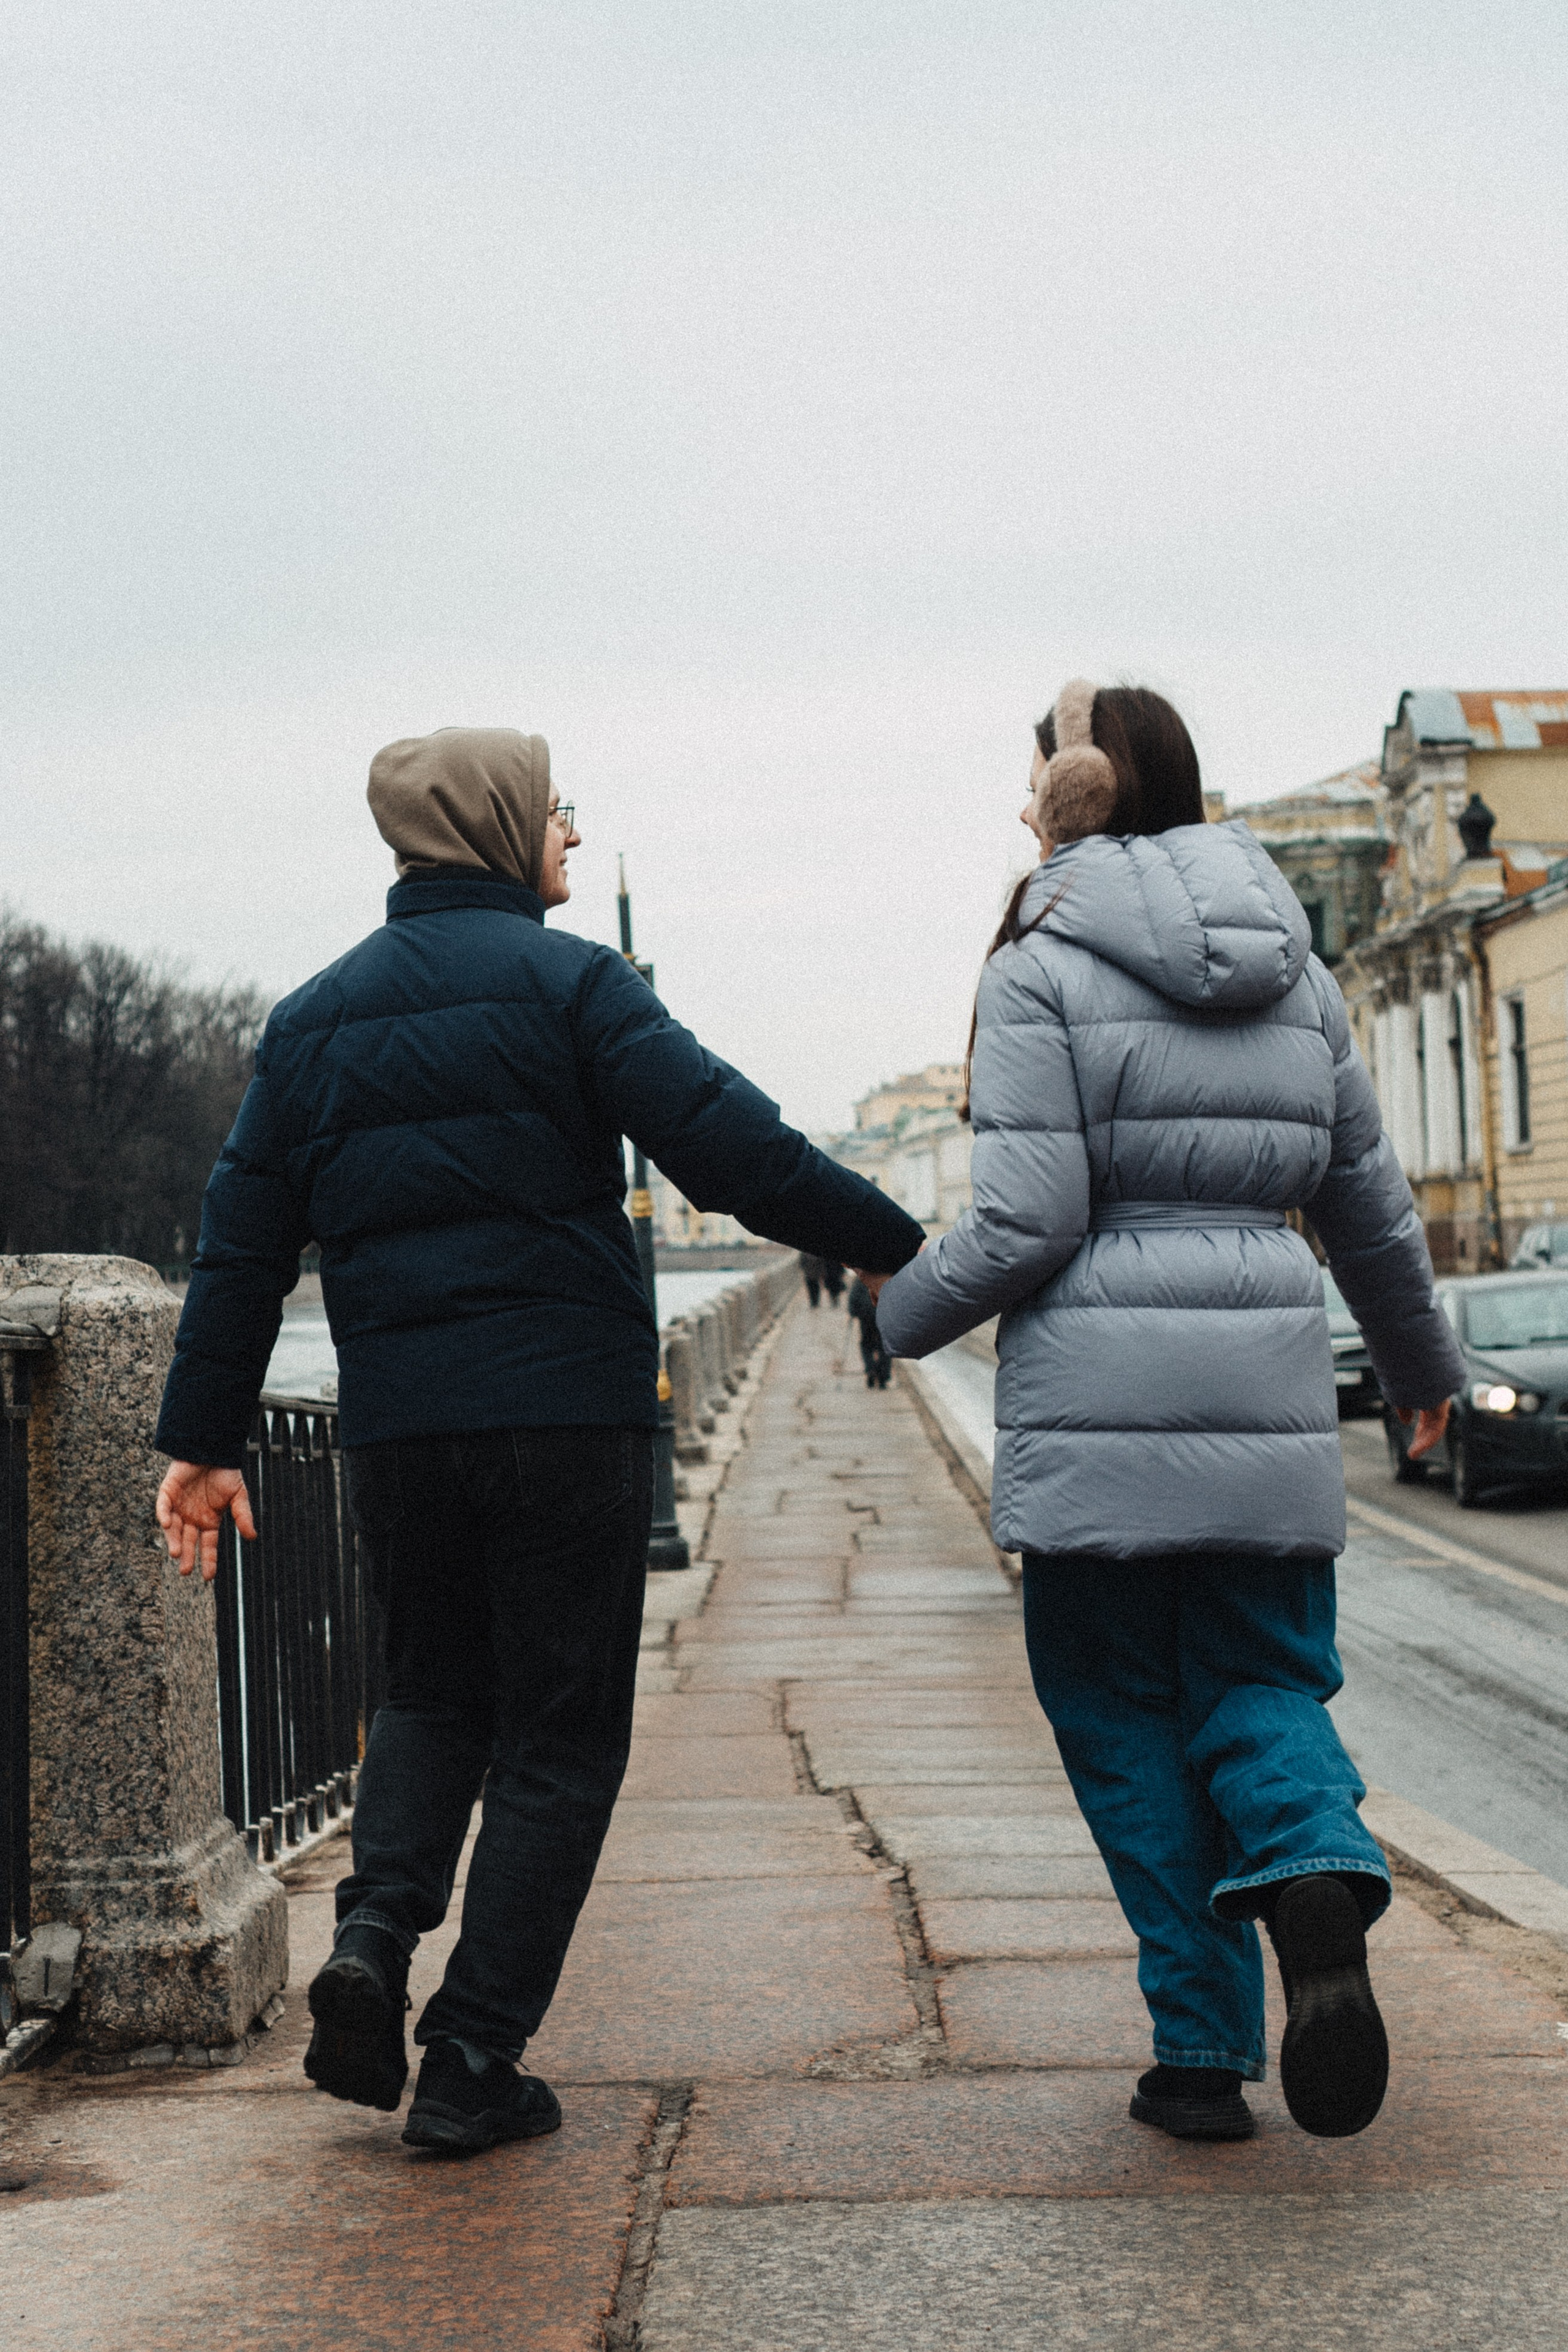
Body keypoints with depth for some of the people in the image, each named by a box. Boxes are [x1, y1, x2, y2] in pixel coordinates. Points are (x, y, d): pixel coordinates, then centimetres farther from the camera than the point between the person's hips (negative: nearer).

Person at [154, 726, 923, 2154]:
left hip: (395, 1428, 5)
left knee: (435, 1696, 23)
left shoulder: (317, 1016, 11)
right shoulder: (566, 983, -5)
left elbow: (243, 1241, 10)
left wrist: (204, 1437, 14)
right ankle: (473, 2063, 5)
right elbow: (733, 1148, -14)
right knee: (558, 1739, 5)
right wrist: (900, 1247, -5)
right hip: (570, 1412, -5)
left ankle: (375, 1934, 0)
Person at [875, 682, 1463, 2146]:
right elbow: (1369, 1202, 16)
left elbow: (1028, 1221, -11)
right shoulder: (1291, 969, 11)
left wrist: (905, 1308, 7)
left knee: (1124, 1720, 8)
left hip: (1099, 1402, -4)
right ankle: (1319, 1874, -18)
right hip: (1269, 1395, 4)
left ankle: (1203, 2050, 6)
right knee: (1261, 1680, 13)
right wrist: (1422, 1363, 31)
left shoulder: (1042, 969, -5)